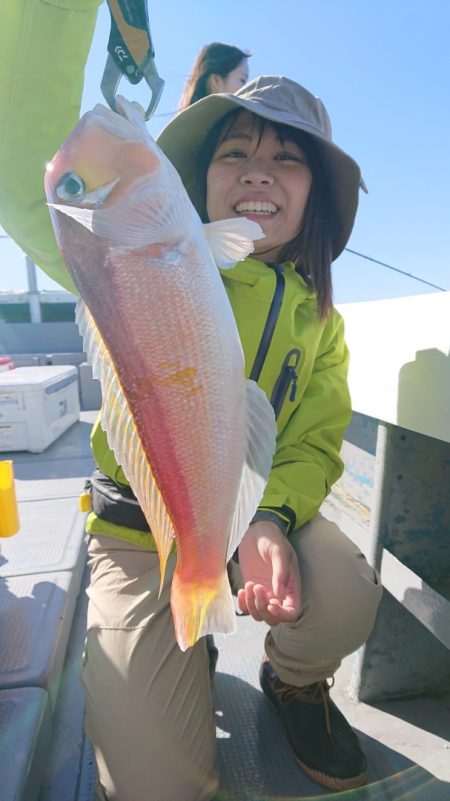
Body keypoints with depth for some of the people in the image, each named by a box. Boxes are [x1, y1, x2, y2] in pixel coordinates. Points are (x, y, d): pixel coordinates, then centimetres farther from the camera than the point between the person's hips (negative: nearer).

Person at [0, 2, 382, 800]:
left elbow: (315, 446, -2)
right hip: (141, 530, -1)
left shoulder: (317, 317, -1)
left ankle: (294, 682, 10)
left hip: (264, 508, 3)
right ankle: (185, 665, 29)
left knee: (344, 603, -29)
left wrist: (270, 519, -22)